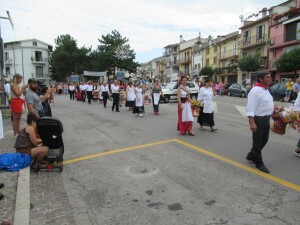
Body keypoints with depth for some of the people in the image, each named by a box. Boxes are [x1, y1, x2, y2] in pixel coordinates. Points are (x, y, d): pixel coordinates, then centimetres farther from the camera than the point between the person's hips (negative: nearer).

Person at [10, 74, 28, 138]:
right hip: (15, 102, -10)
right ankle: (15, 134, 0)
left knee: (18, 119, 13)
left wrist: (24, 88, 10)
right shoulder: (13, 85, -11)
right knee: (15, 119, -5)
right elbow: (18, 94, -21)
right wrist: (23, 88, -15)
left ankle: (18, 132, 20)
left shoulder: (17, 85, 16)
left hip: (19, 102, 10)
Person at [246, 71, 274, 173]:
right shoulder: (255, 91, -19)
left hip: (266, 118, 10)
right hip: (258, 119, -10)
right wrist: (252, 123, -28)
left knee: (264, 140, 19)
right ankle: (259, 163, 19)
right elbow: (250, 108, -24)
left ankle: (251, 156, 36)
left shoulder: (266, 89, 11)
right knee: (257, 142, 4)